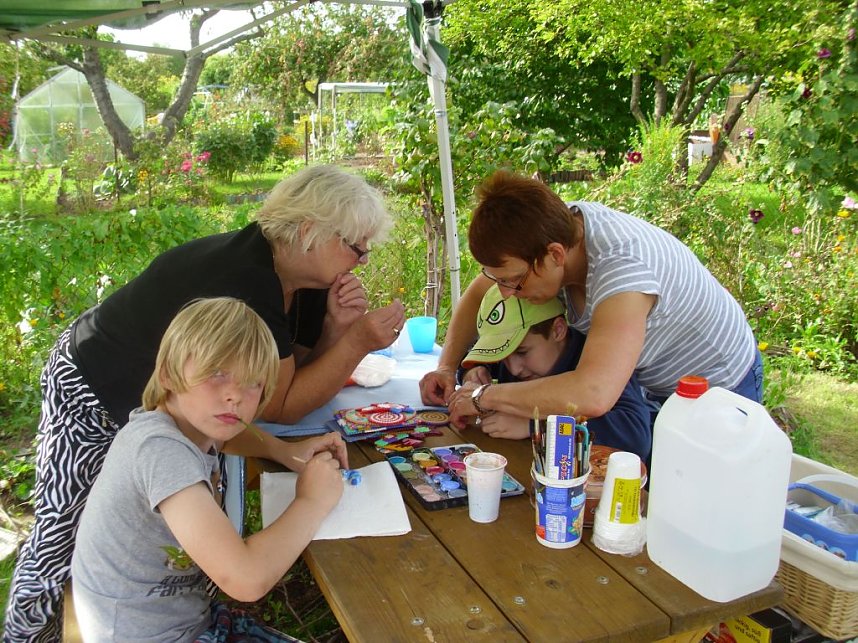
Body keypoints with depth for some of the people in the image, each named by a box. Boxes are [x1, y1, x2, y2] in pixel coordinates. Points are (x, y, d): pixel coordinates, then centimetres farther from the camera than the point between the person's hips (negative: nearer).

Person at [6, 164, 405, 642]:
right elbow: (281, 406, -30)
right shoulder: (244, 285, -37)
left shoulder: (306, 279, -11)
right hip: (94, 394, -7)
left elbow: (304, 372, -4)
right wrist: (358, 342, -33)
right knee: (66, 535, 6)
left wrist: (337, 326, -22)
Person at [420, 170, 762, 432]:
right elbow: (476, 295, -1)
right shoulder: (550, 225, -18)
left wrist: (484, 396, -42)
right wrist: (448, 366, -14)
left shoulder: (621, 265, -41)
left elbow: (593, 396, -55)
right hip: (654, 381, 7)